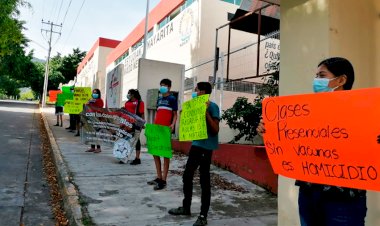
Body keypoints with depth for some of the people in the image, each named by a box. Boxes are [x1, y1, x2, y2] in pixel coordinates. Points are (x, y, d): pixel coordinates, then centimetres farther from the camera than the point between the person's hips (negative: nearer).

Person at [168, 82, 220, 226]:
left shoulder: (212, 106, -11)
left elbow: (215, 130, -16)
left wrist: (206, 112, -22)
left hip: (206, 147, -9)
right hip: (196, 145, 9)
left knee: (204, 181, -1)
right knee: (187, 176, 14)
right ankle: (186, 208, 31)